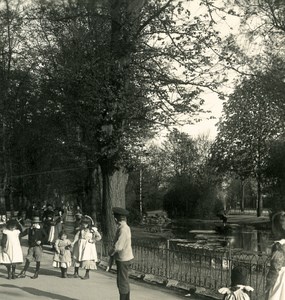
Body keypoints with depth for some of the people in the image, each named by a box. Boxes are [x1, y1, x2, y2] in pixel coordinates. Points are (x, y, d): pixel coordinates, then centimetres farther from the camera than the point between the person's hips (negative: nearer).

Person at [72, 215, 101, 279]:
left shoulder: (93, 229, -5)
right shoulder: (81, 229, 6)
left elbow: (99, 237, -8)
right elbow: (77, 235, -3)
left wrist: (92, 240, -14)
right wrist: (74, 242, -16)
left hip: (88, 246, -4)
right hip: (80, 245, 4)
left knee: (87, 259, -5)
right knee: (77, 258, 5)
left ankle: (87, 274, 5)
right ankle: (76, 273, 16)